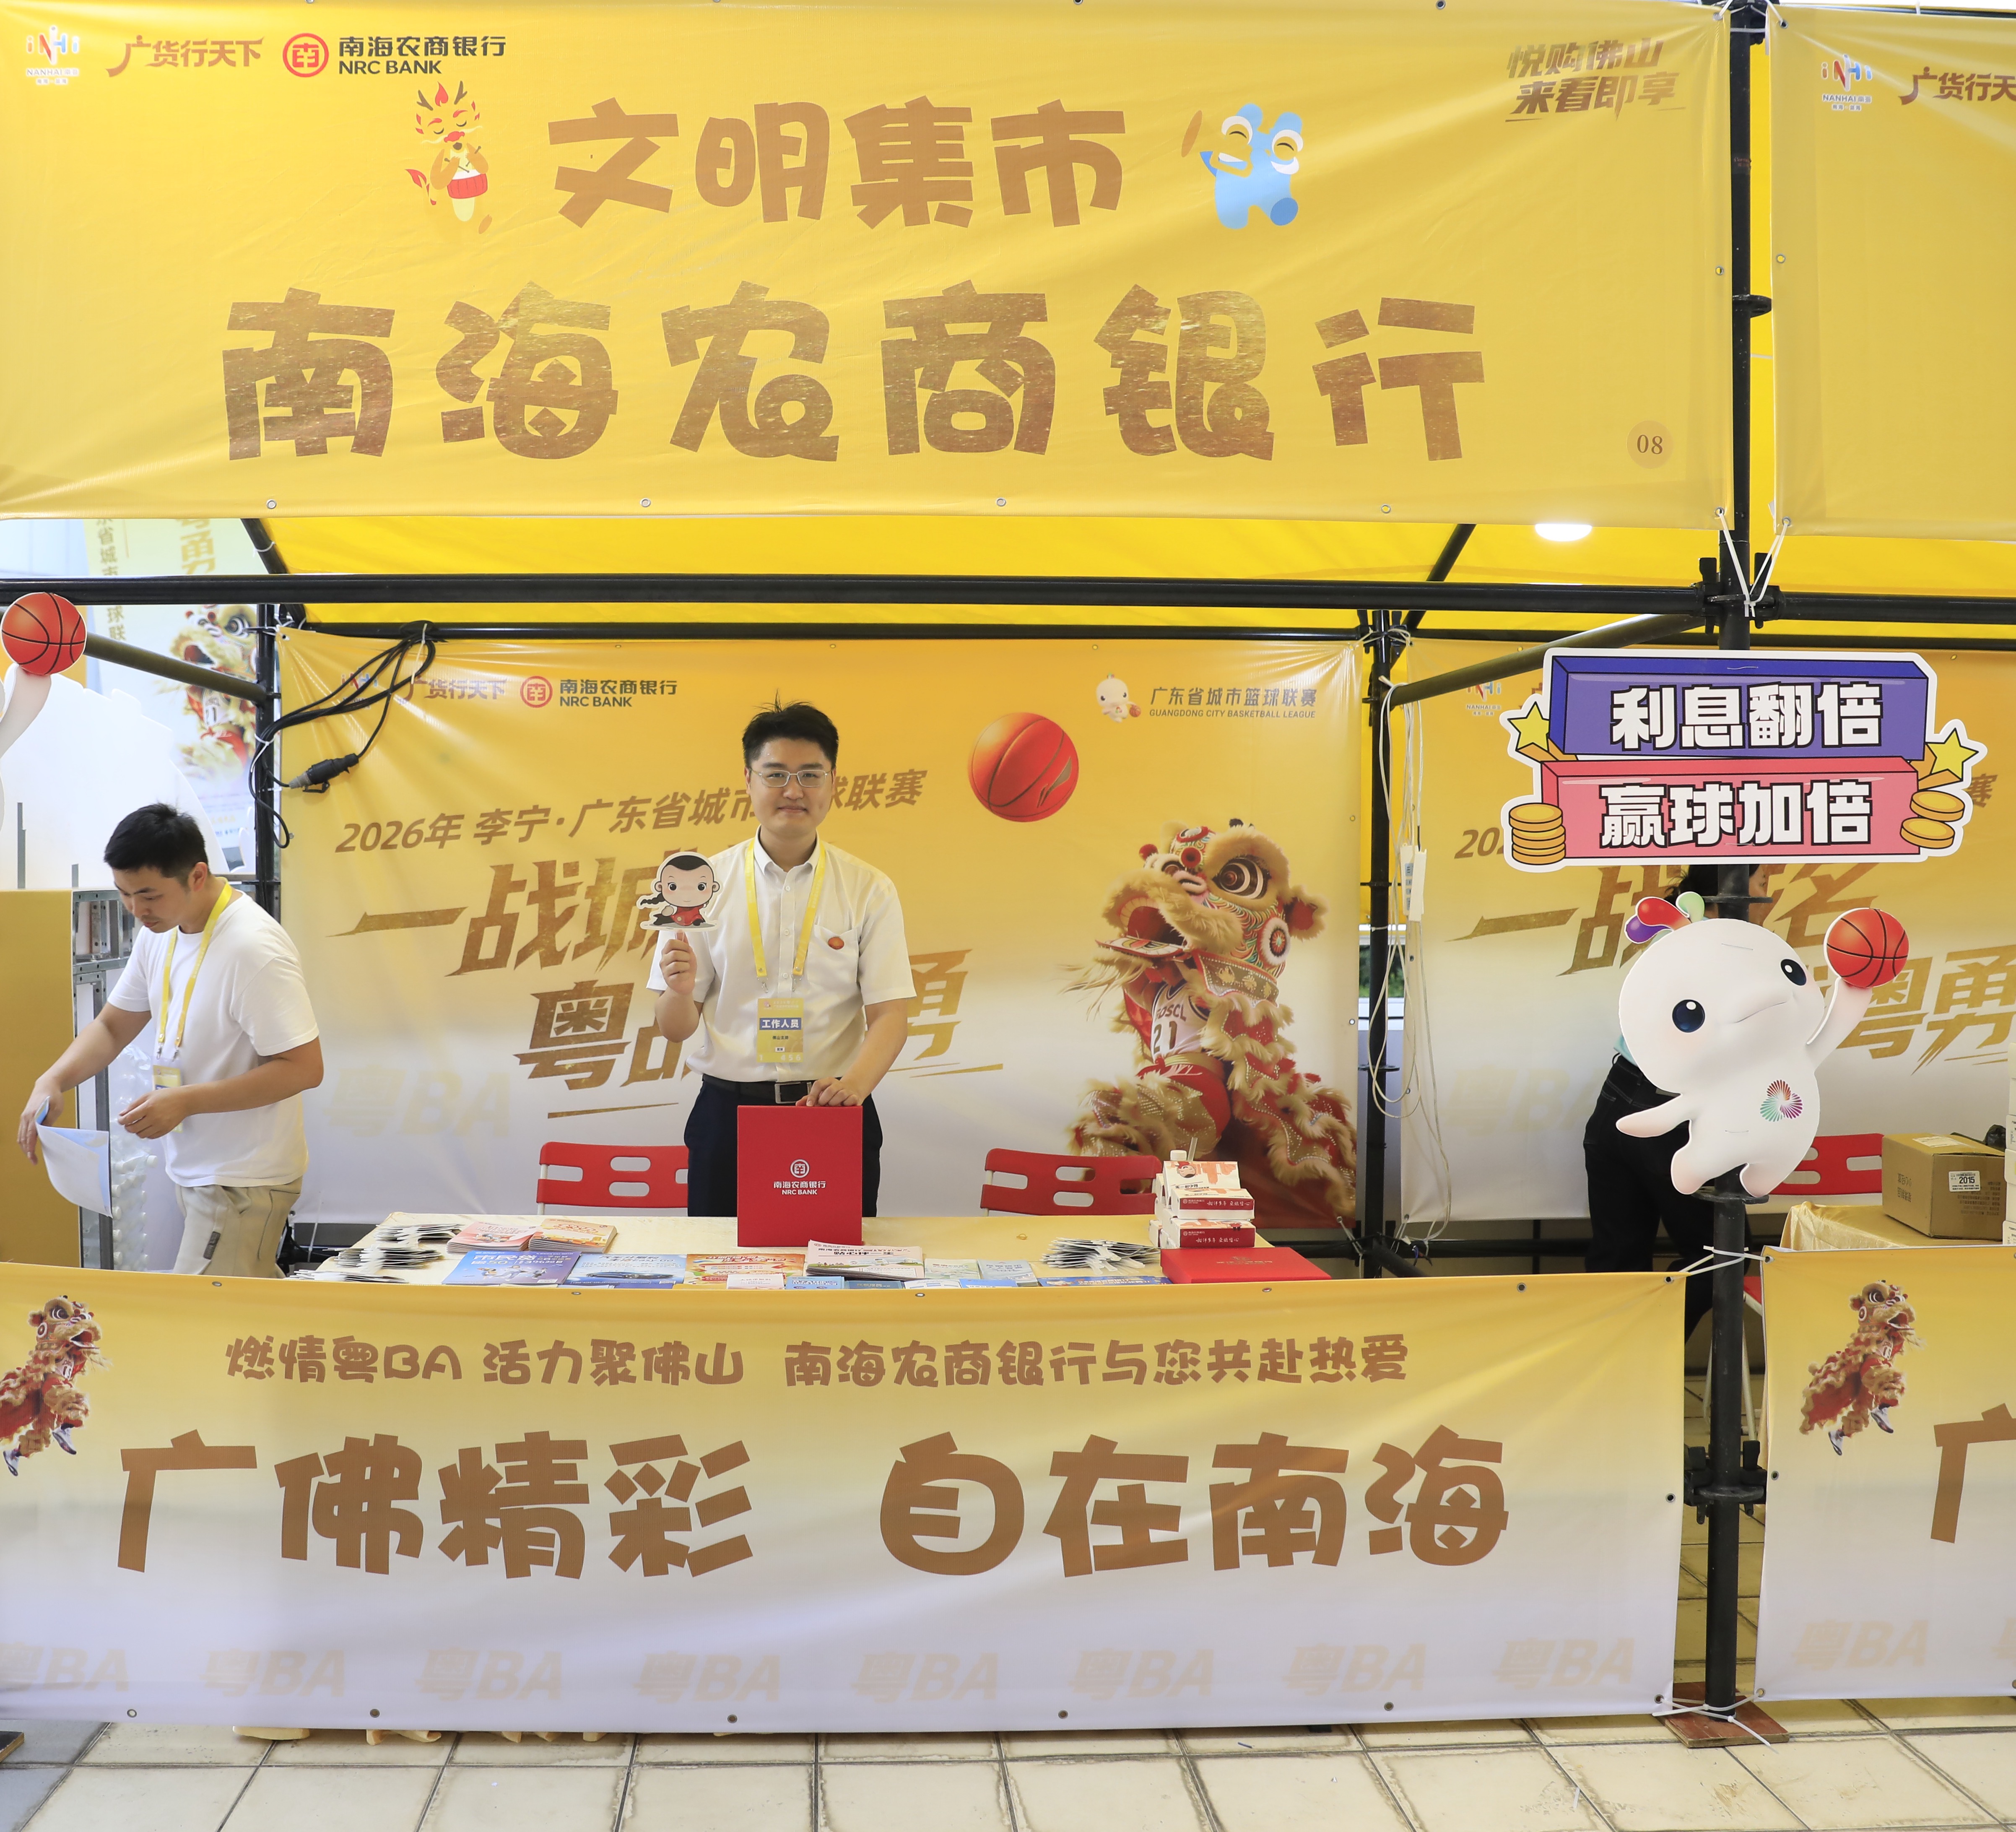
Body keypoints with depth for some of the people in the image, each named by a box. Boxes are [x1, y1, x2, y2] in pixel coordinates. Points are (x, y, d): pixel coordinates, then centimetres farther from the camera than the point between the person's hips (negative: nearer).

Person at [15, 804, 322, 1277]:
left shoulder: (254, 949, -21)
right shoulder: (160, 933, 8)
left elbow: (304, 1067, -22)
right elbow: (112, 1027, 17)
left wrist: (184, 1101, -23)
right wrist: (50, 1082, -2)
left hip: (244, 1182, -8)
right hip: (191, 1168, 8)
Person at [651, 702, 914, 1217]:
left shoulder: (869, 891, 2)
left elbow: (890, 1015, -5)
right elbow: (675, 1029, 3)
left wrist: (855, 1083, -23)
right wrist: (680, 991, -20)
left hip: (833, 1112, 0)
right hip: (727, 1112, 0)